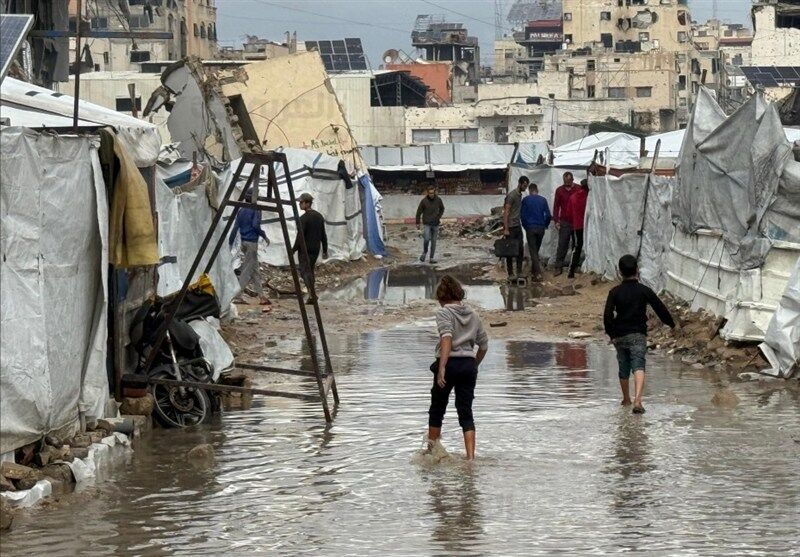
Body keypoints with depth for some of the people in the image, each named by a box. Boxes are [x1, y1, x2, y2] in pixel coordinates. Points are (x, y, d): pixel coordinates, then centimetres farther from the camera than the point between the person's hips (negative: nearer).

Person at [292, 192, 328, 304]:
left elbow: (300, 236, -18)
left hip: (305, 249, -7)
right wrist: (325, 251, 15)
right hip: (316, 249, 7)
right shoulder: (319, 217, 8)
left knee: (305, 271, -5)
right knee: (310, 270, 18)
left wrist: (293, 250, -11)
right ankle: (311, 295, 19)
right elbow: (323, 236, 11)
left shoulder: (304, 218, -15)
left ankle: (312, 295, -19)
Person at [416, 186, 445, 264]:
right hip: (427, 223, -3)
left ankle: (432, 258, 11)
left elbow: (442, 209, 15)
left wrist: (439, 217, 2)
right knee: (426, 239, -17)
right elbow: (419, 212, -1)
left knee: (434, 241, 5)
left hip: (435, 223, 3)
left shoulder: (438, 200, -3)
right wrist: (417, 223, 1)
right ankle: (424, 252, 10)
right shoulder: (424, 201, -10)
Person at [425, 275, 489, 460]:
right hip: (469, 364, 4)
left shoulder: (444, 313, -5)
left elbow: (447, 338, -21)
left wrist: (442, 367, -27)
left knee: (437, 409, 14)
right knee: (466, 413, 4)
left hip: (450, 362, -4)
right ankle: (471, 457, -9)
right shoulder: (473, 315, 12)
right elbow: (484, 344, 17)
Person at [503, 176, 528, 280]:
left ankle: (519, 272, 12)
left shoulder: (520, 195, 13)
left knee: (520, 249, 5)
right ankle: (510, 274, 4)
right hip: (511, 227, -8)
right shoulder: (512, 195, -14)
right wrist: (506, 229, -19)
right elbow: (506, 212, -16)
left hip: (518, 226, 8)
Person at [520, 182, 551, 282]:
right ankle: (533, 272, 22)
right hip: (541, 228, 3)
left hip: (530, 228, -3)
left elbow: (522, 215, -2)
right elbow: (548, 215, 0)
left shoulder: (526, 200, -2)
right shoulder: (543, 200, 2)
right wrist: (545, 225, 14)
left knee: (533, 251, -3)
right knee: (536, 250, 16)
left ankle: (538, 273, -15)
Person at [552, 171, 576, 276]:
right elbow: (556, 206, 6)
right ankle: (558, 267, 2)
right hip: (564, 222, 1)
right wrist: (556, 221, -1)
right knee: (562, 245, -1)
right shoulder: (559, 190, 5)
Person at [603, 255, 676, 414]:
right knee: (638, 367, -12)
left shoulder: (615, 292, -2)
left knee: (624, 368, 18)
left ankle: (626, 399, 36)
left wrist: (611, 333, 1)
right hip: (638, 335, -2)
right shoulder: (644, 291, -3)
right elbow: (660, 308, 3)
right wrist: (671, 323, 18)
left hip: (620, 335, 2)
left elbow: (608, 315, -9)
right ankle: (637, 399, -34)